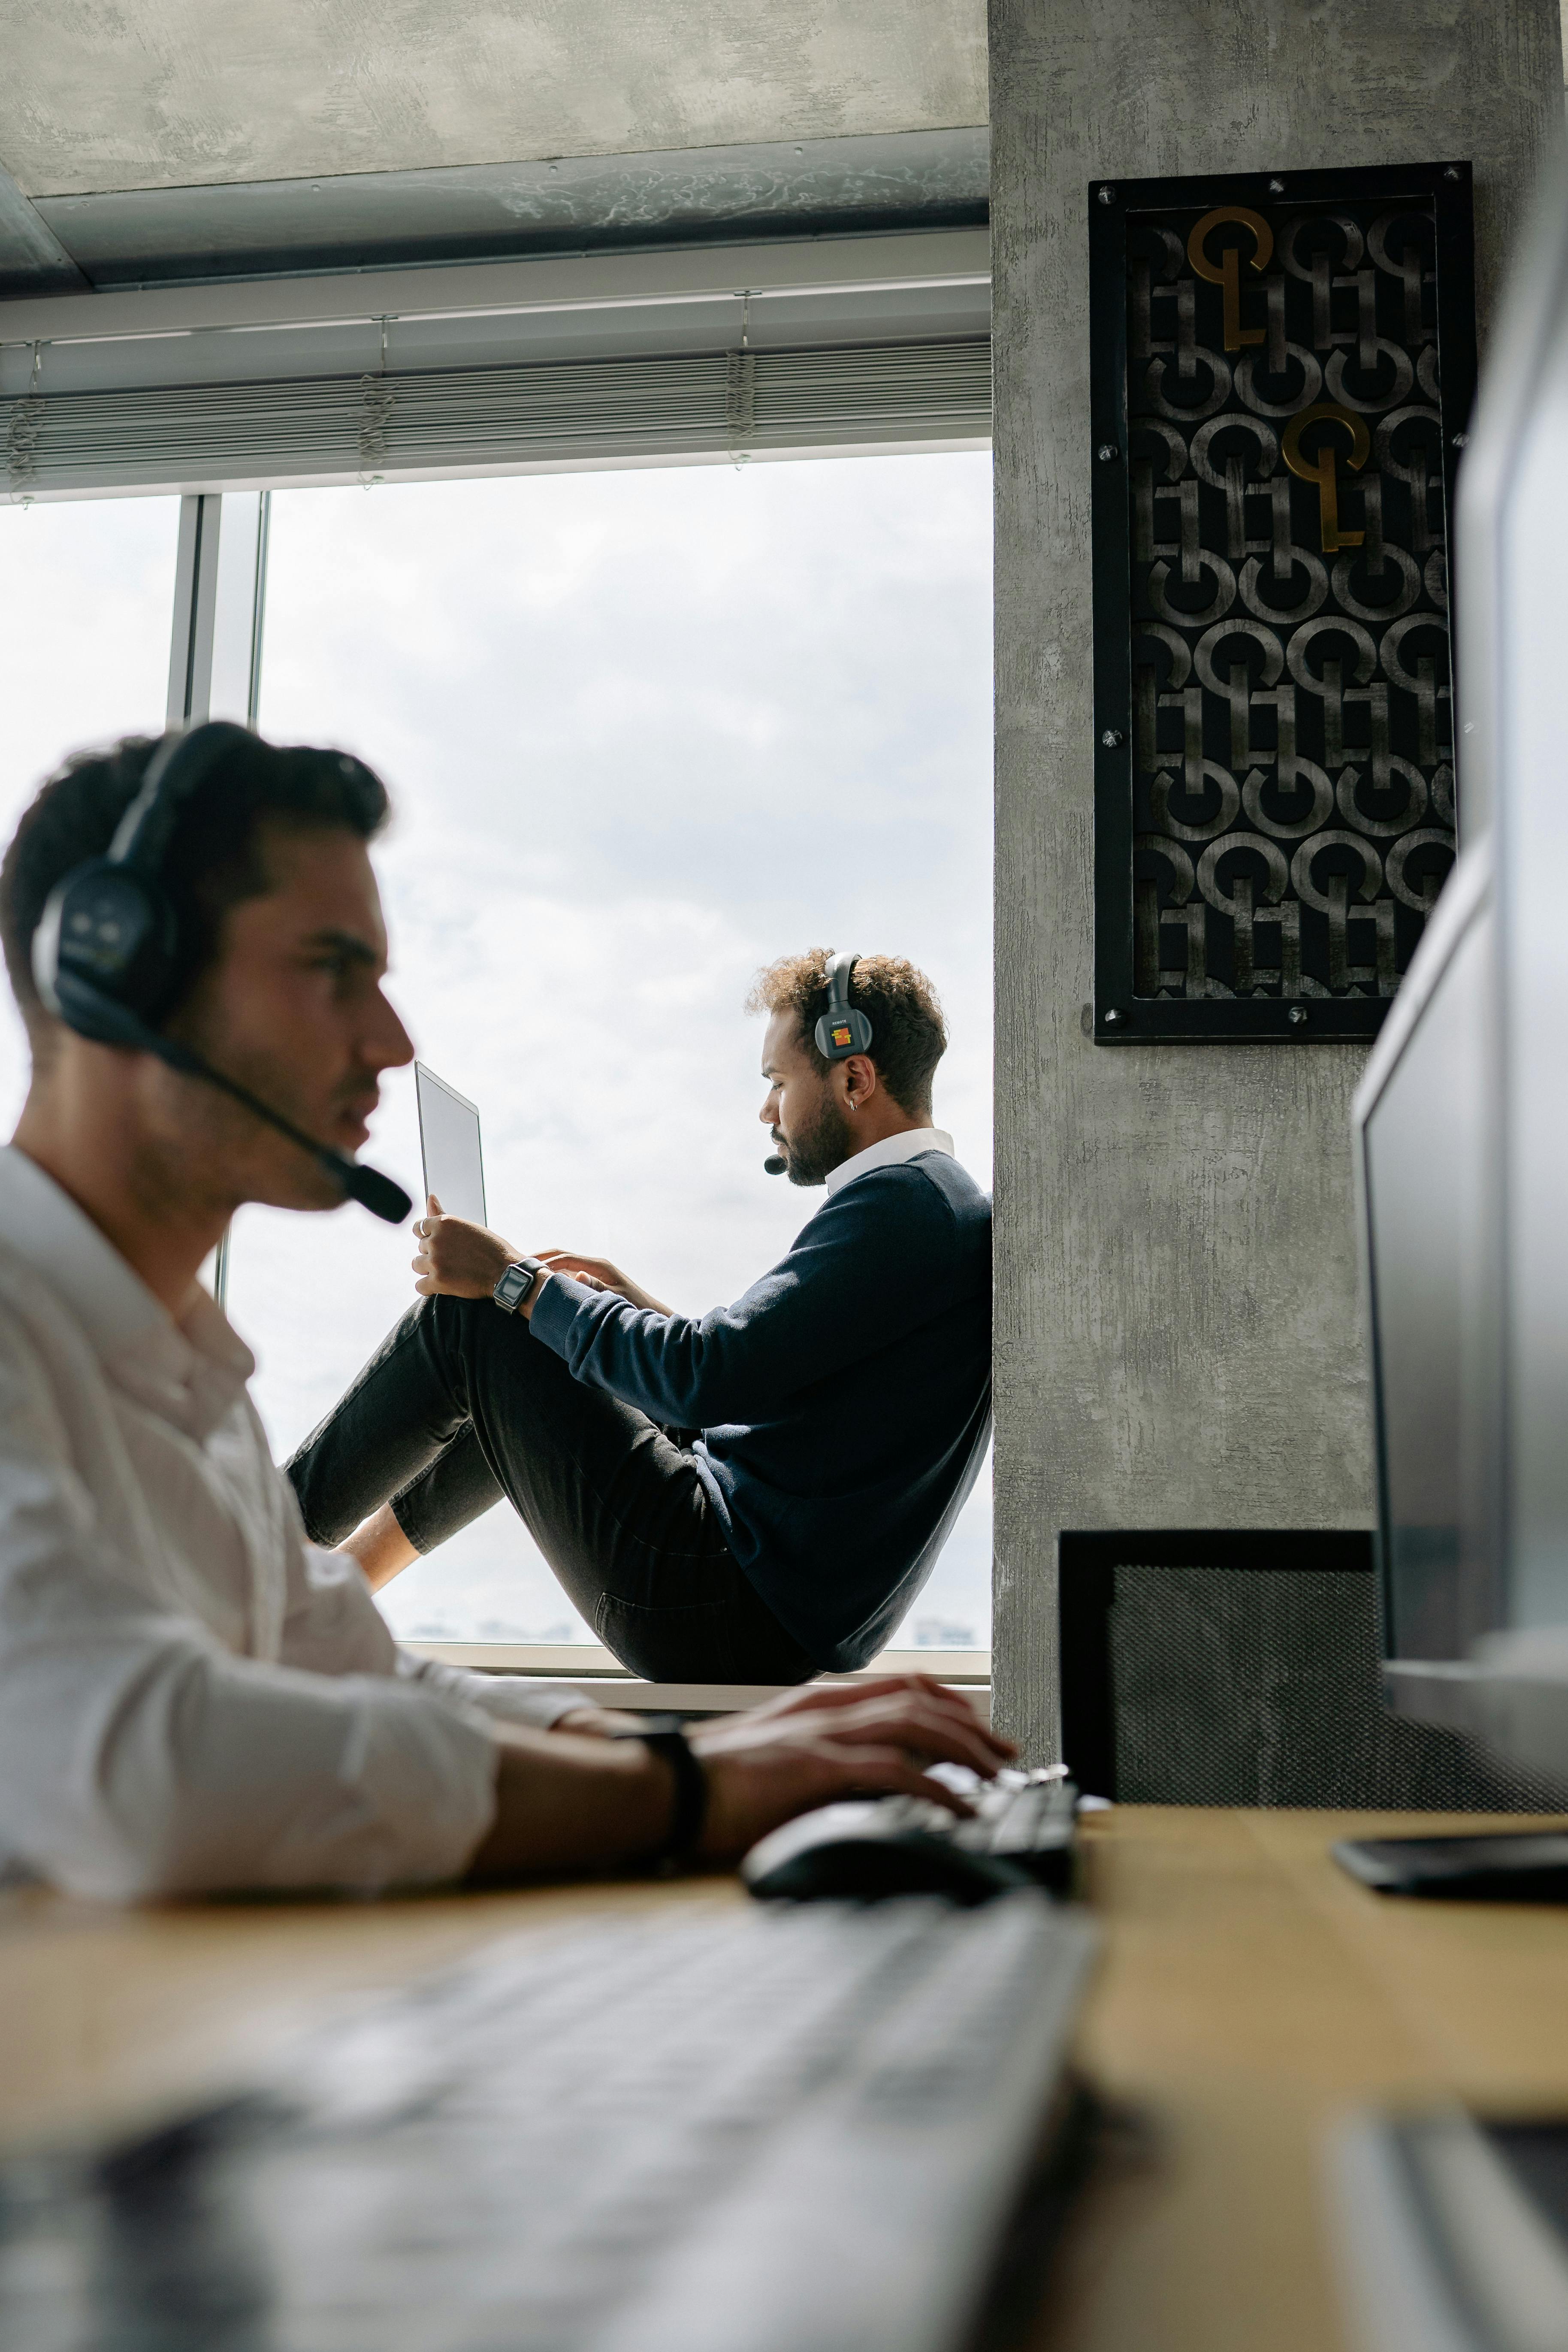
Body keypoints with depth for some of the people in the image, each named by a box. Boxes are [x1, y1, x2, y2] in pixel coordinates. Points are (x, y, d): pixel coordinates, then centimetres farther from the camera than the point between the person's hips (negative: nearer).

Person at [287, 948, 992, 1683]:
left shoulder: (904, 1201, -17)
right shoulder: (933, 1198, 15)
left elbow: (706, 1381, -23)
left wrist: (515, 1280, -11)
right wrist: (643, 1307, 21)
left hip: (738, 1615, -10)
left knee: (462, 1318, -4)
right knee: (507, 1384, 26)